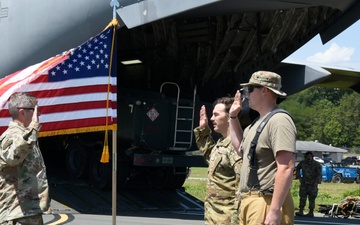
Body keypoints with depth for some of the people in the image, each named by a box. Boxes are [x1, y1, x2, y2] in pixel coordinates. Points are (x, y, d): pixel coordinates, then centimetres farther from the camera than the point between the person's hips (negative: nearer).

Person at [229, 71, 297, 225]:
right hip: (249, 201, 10)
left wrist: (275, 210, -27)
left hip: (266, 203, -10)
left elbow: (286, 168, -22)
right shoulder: (257, 122, 18)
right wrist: (233, 117, 27)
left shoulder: (279, 120, -14)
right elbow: (241, 149, 36)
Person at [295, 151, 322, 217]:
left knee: (311, 199, -1)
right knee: (302, 197, -3)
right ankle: (301, 211, -4)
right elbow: (297, 168, 23)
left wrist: (317, 182, -21)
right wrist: (299, 177, 11)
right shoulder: (302, 163, 5)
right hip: (304, 183, 3)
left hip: (312, 184, -3)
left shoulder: (317, 164, -4)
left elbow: (319, 174, -8)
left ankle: (311, 213, 3)